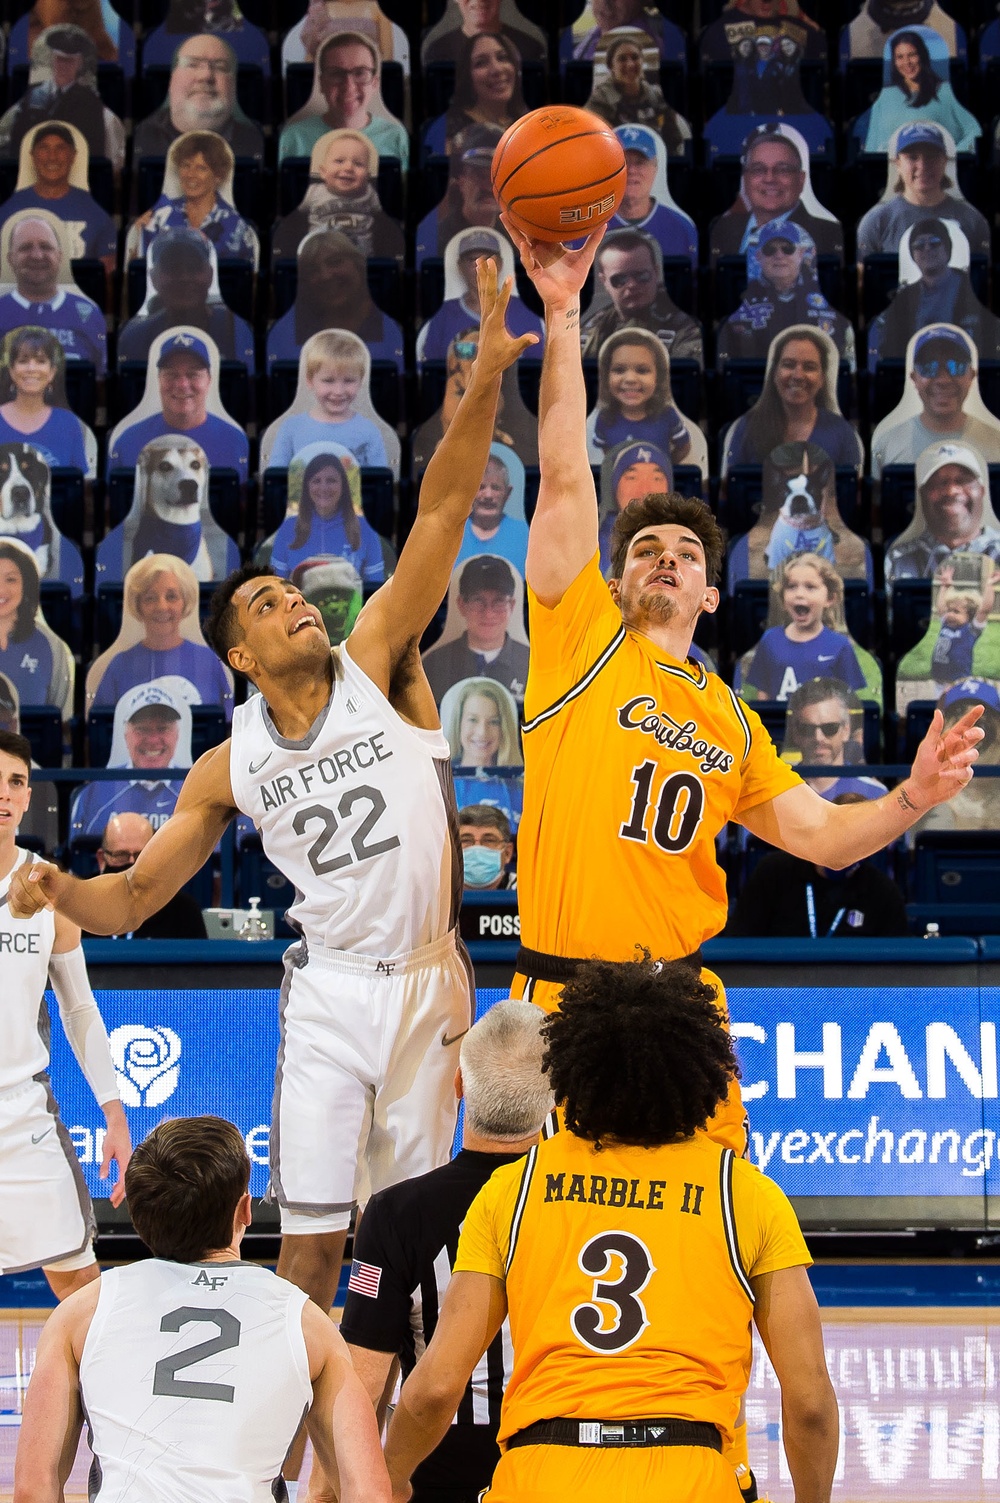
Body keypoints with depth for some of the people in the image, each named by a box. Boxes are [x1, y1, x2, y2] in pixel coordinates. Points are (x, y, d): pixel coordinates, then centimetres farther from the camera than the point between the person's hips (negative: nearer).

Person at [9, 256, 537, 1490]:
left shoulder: (376, 662, 1)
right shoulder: (232, 765, 3)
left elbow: (438, 514, -9)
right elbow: (134, 897, 6)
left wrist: (484, 382, -20)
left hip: (429, 983, 0)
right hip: (333, 994, 0)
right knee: (312, 1241, -4)